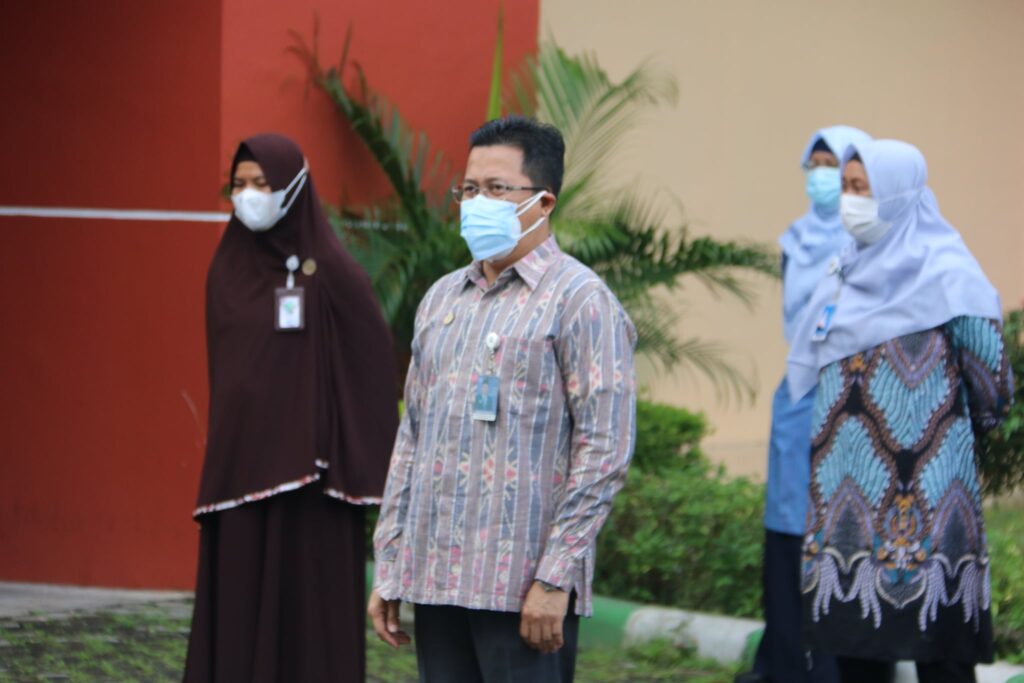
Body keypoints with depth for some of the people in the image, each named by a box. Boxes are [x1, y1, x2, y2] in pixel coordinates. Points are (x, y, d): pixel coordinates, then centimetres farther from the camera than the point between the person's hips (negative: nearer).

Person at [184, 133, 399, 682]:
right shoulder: (227, 270, 10)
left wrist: (357, 470, -13)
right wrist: (222, 460, 13)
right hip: (239, 464, 6)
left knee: (308, 613, -3)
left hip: (305, 468, -6)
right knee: (238, 613, 5)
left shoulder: (330, 272, -7)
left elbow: (373, 365, -8)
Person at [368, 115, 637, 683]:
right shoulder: (442, 298, 17)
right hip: (435, 580, 7)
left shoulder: (579, 299, -5)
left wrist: (555, 578, -16)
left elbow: (605, 450, -11)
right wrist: (388, 569, 14)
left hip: (523, 588, -7)